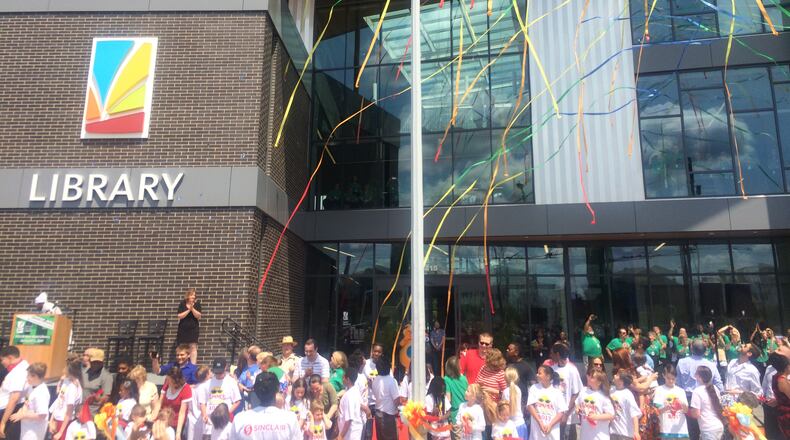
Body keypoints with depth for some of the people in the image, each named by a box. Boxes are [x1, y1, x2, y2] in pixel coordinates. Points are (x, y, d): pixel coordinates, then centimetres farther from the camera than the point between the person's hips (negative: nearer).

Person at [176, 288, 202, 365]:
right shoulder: (182, 304, 1)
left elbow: (199, 316, -8)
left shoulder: (197, 304, 0)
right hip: (183, 329, 1)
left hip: (193, 329, -1)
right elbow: (180, 316, -7)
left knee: (193, 347, -7)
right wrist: (188, 310, -17)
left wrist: (192, 309, -20)